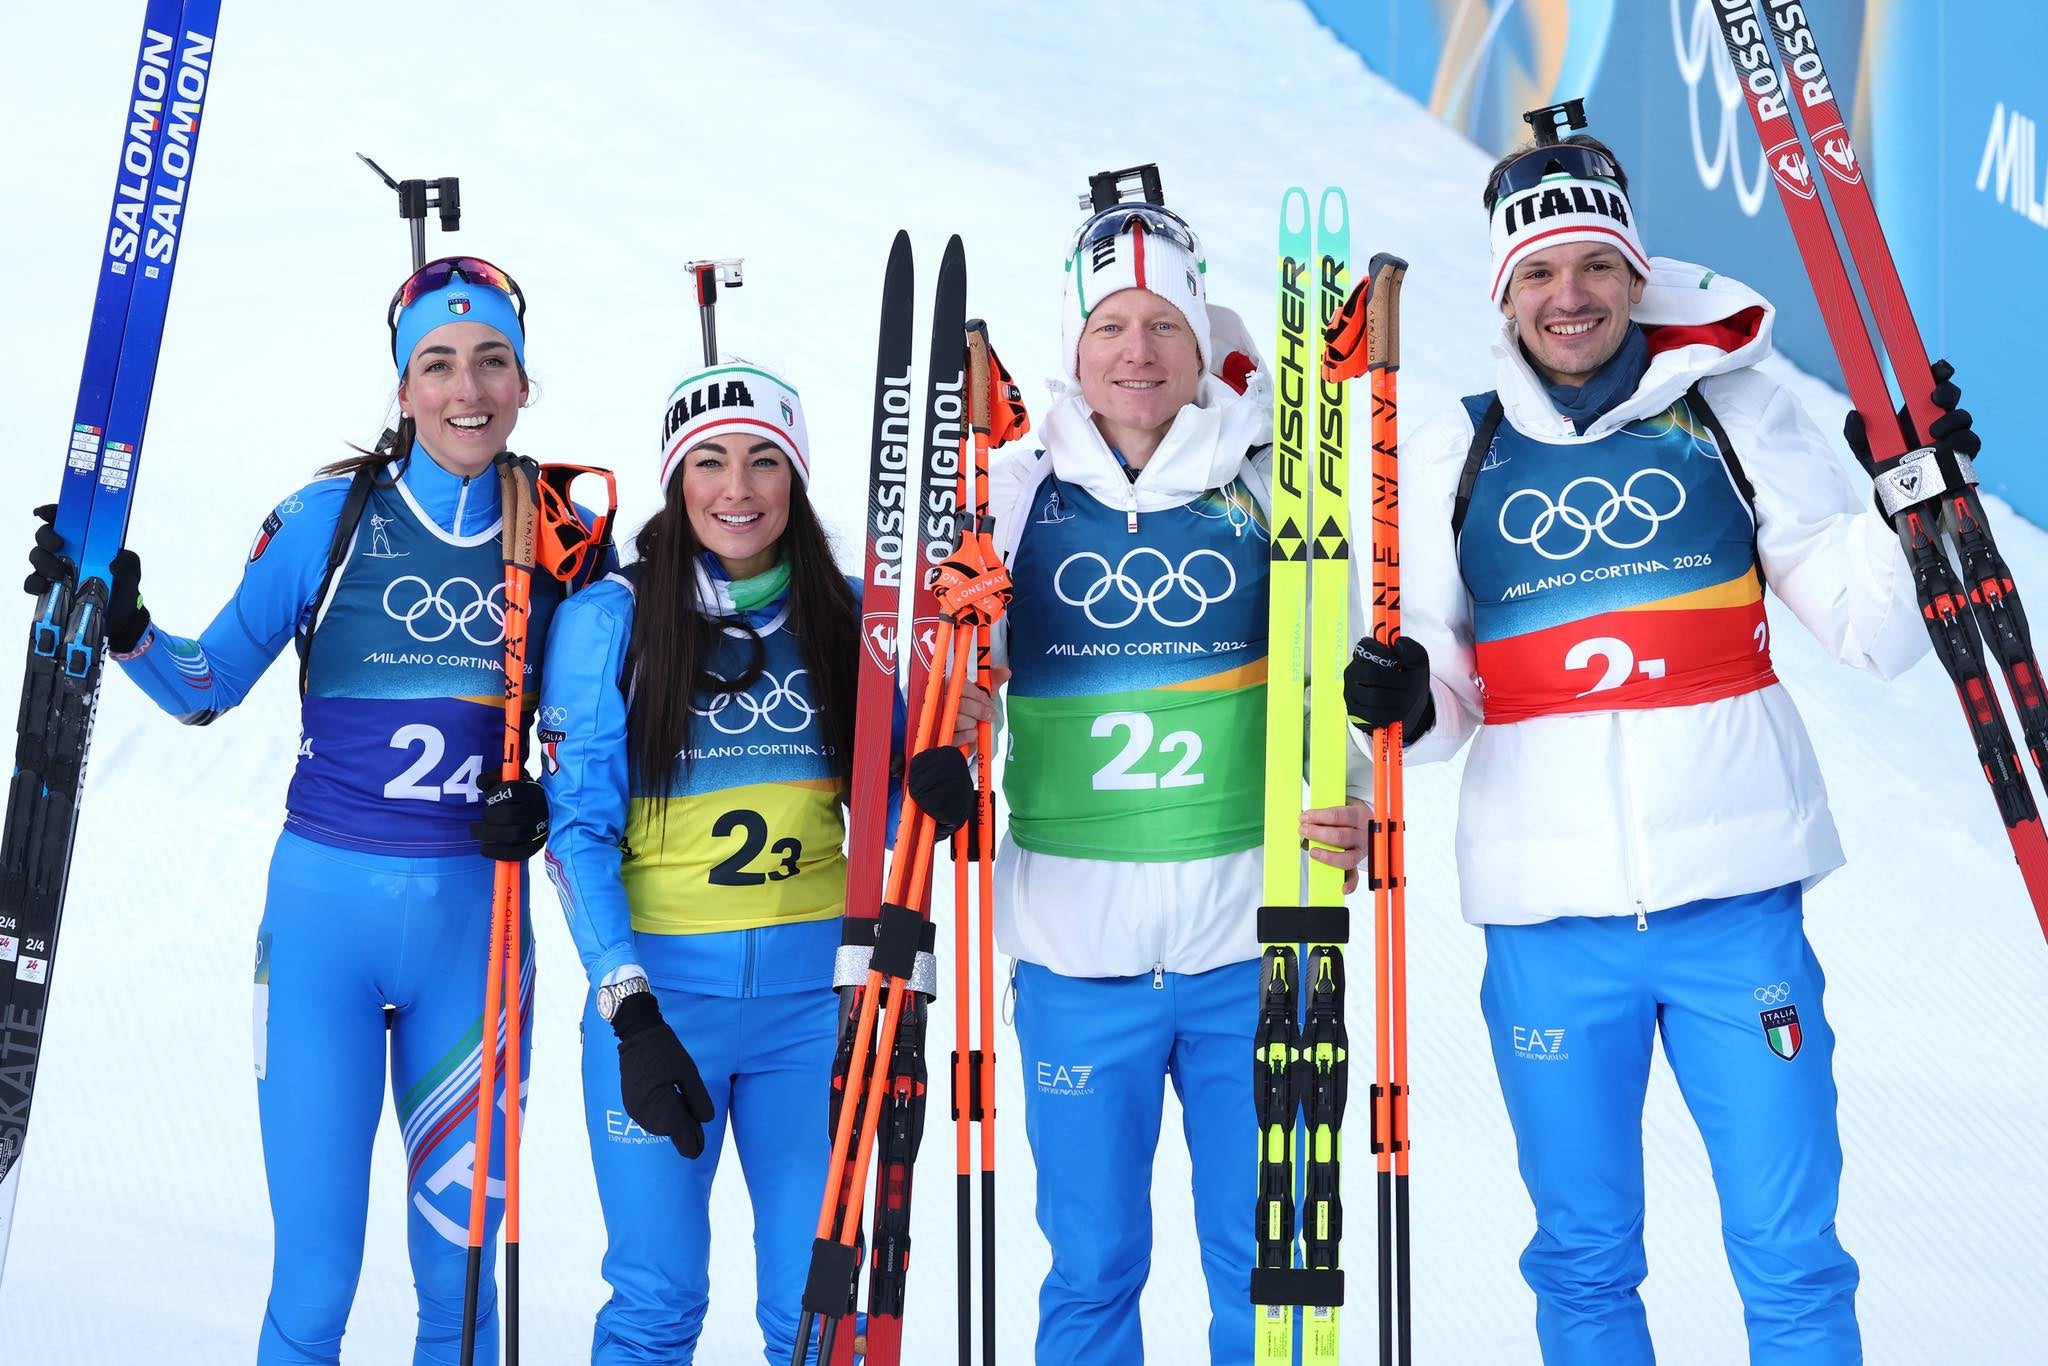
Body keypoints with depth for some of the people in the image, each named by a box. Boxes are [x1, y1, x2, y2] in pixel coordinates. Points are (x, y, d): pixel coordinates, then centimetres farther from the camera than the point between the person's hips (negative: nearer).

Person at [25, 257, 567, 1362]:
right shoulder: (331, 516, -3)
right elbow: (207, 687, 4)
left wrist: (549, 805, -6)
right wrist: (121, 626, -14)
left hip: (474, 918, 2)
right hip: (325, 906, -1)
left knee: (458, 1275, 10)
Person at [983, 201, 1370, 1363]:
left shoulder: (1268, 494, 1)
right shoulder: (1019, 503, 3)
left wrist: (1333, 804, -10)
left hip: (1250, 946, 0)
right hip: (1078, 955, 0)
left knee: (1265, 1262, 10)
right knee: (1093, 1267, 10)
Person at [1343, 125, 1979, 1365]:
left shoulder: (1735, 412, 3)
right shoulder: (1454, 457, 6)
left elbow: (1873, 631, 5)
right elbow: (1446, 685, 8)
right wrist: (1408, 704, -13)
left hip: (1735, 897, -1)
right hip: (1549, 917, 1)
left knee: (1790, 1257, 5)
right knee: (1583, 1261, 13)